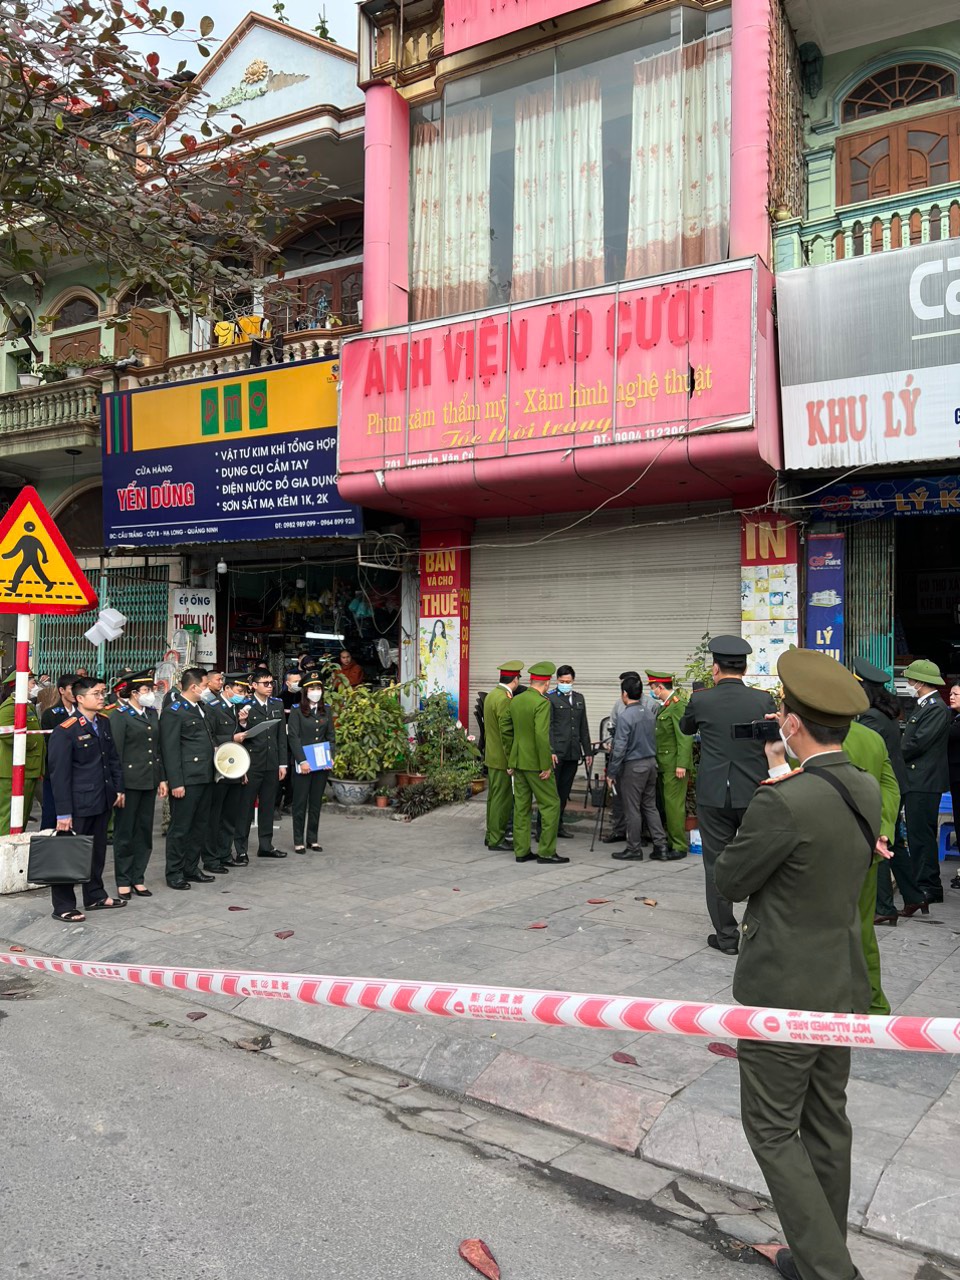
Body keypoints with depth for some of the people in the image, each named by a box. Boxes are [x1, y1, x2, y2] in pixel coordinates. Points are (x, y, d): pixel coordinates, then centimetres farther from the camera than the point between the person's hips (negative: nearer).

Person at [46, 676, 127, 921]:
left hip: (102, 801, 7)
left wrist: (118, 788, 11)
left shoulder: (104, 723, 7)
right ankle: (63, 906, 13)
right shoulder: (65, 731, -15)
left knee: (97, 851, 17)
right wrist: (63, 812, -15)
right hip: (78, 805, -7)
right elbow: (59, 774, -14)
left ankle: (95, 896, 30)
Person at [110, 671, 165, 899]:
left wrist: (161, 778, 11)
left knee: (144, 831, 10)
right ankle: (123, 882, 12)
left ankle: (138, 878, 19)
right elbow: (116, 752, -11)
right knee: (124, 833, 4)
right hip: (129, 781, -6)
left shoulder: (152, 713, 13)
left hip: (149, 781, 7)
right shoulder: (120, 716, -8)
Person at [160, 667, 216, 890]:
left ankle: (191, 869, 26)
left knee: (200, 825, 15)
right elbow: (170, 750, -14)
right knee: (180, 827, 1)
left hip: (205, 778, 9)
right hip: (186, 780, -9)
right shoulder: (174, 712, -11)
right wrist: (175, 783, -18)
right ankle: (174, 874, 12)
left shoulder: (203, 709, 16)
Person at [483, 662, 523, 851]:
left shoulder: (491, 695, 10)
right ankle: (496, 840, 4)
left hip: (492, 756, 10)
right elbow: (506, 733, -22)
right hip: (502, 758, -10)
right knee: (502, 798, -2)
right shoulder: (505, 700, -20)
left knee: (494, 797, 16)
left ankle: (491, 835, 25)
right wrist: (511, 761, -18)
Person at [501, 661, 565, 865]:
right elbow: (541, 736, -24)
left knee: (521, 806, 11)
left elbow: (505, 729, 12)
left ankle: (521, 851, 15)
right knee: (551, 804, 2)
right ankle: (546, 852, 4)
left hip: (518, 761, 8)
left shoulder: (515, 701, 7)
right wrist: (546, 765, -18)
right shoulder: (542, 703, -17)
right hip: (535, 763, -8)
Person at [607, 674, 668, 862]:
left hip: (633, 766, -7)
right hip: (650, 762, 7)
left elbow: (620, 748, -18)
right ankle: (661, 846, 13)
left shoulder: (625, 716, -18)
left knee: (632, 809, 3)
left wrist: (611, 772, -10)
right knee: (650, 806, 15)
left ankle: (634, 850, 11)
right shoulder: (649, 711, 5)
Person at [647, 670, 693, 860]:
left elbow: (685, 736, -19)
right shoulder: (664, 706, 17)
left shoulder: (678, 705, -13)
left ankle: (679, 846, 0)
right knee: (665, 805, 12)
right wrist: (657, 762, 17)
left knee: (674, 805, -7)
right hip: (663, 765, 10)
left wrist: (681, 764, -23)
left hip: (674, 765, -10)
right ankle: (670, 842, 20)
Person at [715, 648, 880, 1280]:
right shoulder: (866, 790, -3)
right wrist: (787, 780, 4)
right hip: (843, 985, 8)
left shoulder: (785, 803, -28)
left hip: (785, 990, -8)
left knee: (772, 1130, 9)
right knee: (827, 1121, 21)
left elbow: (729, 883, -14)